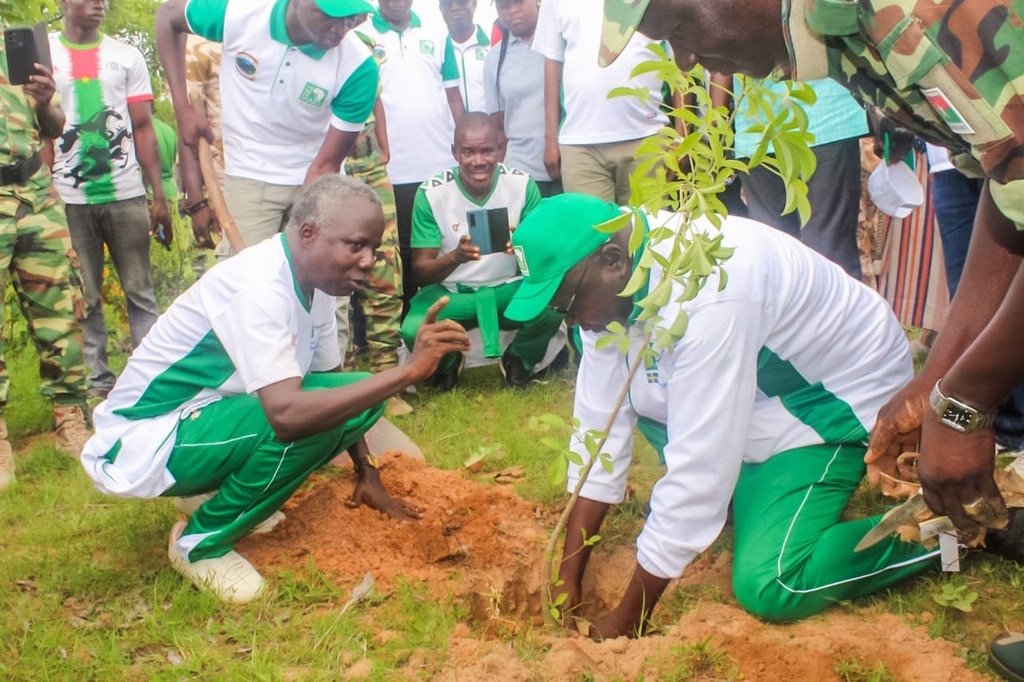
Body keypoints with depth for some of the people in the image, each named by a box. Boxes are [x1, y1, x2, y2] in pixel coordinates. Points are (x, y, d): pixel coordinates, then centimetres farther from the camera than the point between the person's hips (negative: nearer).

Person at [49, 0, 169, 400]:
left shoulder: (127, 57, 10)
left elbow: (143, 129, 8)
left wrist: (159, 196, -1)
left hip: (126, 194, 1)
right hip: (68, 197, 0)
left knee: (140, 291, 2)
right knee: (84, 297, 4)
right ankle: (96, 379, 11)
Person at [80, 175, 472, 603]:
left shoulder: (314, 278, -2)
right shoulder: (259, 287, -29)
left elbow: (334, 381, 10)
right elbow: (288, 415, -40)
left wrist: (368, 476, 7)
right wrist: (408, 370, -40)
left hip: (206, 414, 9)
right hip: (140, 444, -9)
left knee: (336, 402, -4)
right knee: (308, 415, -30)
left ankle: (225, 495, 10)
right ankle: (201, 542, -7)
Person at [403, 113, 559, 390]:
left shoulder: (522, 184, -10)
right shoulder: (431, 193, -13)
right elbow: (421, 271, -12)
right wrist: (456, 256, -35)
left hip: (510, 289, 1)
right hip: (451, 292, 0)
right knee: (414, 330, -32)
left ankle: (517, 361, 4)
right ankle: (448, 363, 9)